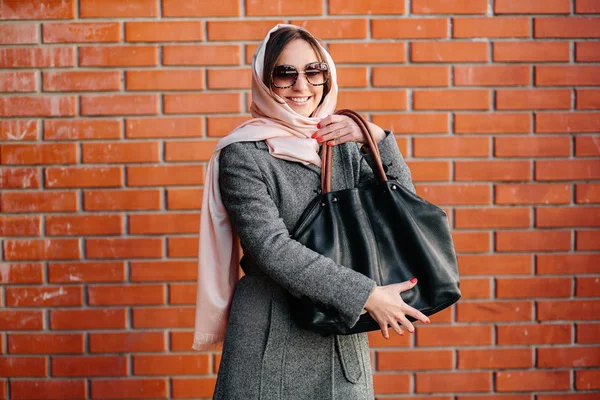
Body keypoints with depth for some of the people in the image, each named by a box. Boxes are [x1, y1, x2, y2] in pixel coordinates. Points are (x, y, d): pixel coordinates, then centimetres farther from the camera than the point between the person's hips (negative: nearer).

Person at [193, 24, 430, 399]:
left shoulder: (344, 145, 6)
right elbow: (272, 249, -18)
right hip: (272, 339, -4)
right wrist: (366, 295, -21)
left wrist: (378, 140, -12)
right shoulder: (242, 154, -9)